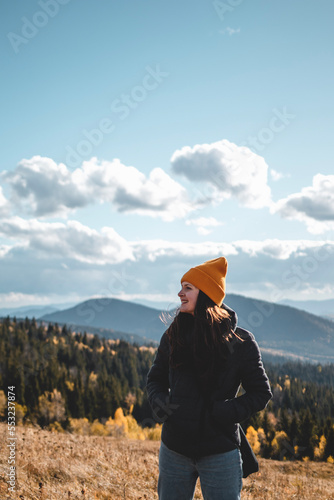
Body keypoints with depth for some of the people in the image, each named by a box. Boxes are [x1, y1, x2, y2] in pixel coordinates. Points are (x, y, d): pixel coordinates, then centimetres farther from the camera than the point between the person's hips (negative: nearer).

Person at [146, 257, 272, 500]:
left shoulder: (240, 341, -7)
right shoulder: (174, 335, 3)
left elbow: (261, 393, -5)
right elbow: (156, 378, 14)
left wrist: (224, 413, -18)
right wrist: (159, 402, -8)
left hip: (219, 452, -3)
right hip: (174, 449, 4)